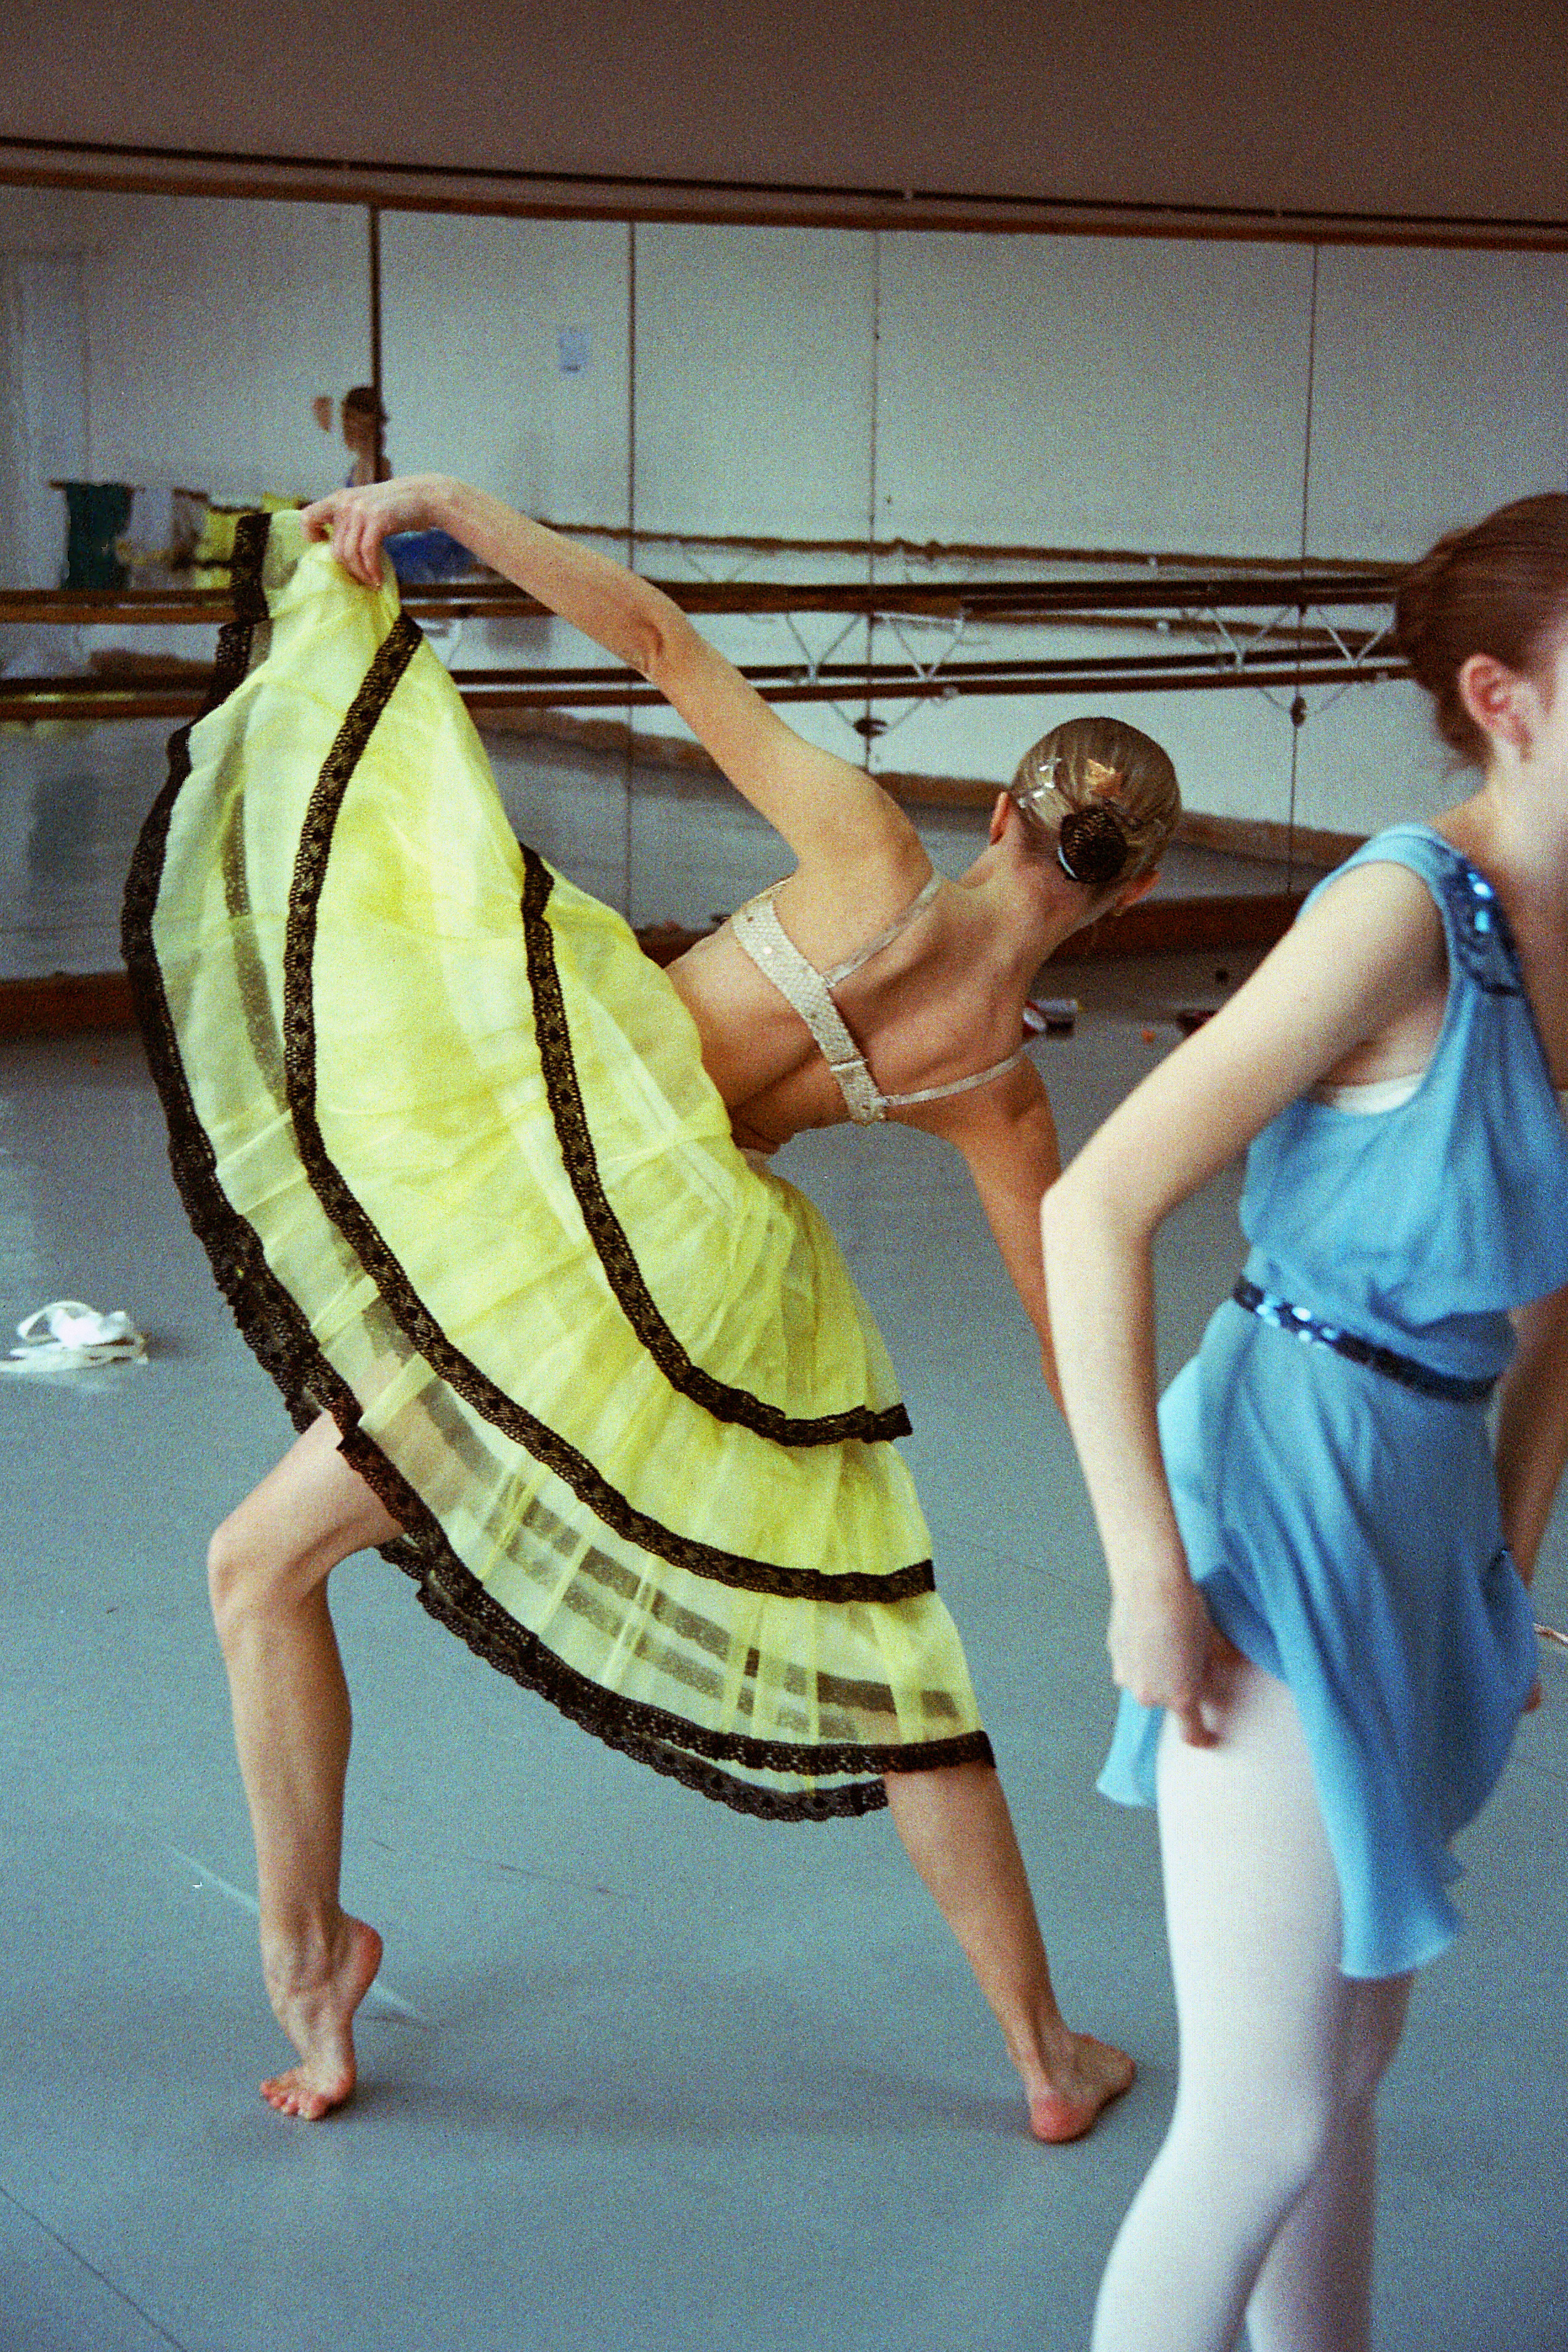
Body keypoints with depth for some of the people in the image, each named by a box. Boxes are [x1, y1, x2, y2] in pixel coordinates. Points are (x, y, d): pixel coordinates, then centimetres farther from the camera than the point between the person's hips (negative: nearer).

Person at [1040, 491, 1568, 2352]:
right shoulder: (1407, 912, -19)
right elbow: (1097, 1208, -23)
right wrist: (1149, 1577, -20)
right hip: (1285, 1516, -8)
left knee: (1354, 2051, 22)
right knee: (1266, 2124, 1)